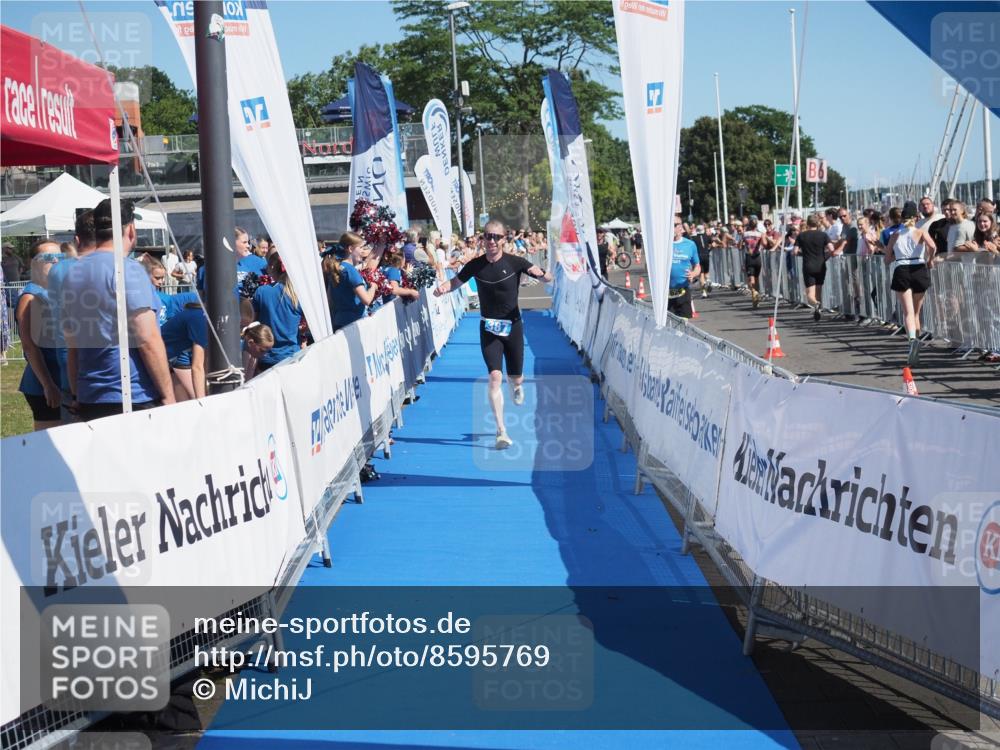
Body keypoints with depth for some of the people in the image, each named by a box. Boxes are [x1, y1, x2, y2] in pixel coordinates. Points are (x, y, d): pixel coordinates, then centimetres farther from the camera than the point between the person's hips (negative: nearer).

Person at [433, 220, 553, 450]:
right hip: (489, 329, 0)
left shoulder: (514, 262, -10)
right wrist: (442, 288, -12)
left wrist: (541, 273, -34)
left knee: (516, 379, 11)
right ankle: (501, 431, -11)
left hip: (512, 326, 0)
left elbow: (549, 279, -9)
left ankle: (516, 385, 52)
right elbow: (456, 282, 11)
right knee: (495, 376, -15)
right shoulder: (476, 265, -5)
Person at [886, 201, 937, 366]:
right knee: (916, 313, 13)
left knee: (908, 312, -9)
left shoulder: (895, 236, 10)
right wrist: (928, 260, 1)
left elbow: (887, 258, 10)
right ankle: (915, 354, 16)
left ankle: (913, 339, -39)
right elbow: (932, 246, -15)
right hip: (919, 270, 0)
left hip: (901, 271, 0)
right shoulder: (921, 233, 4)